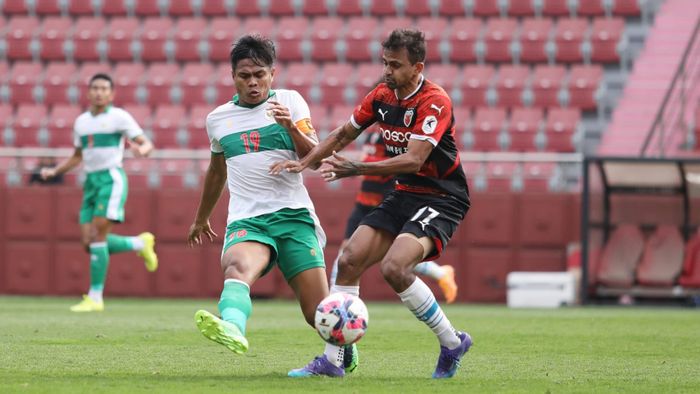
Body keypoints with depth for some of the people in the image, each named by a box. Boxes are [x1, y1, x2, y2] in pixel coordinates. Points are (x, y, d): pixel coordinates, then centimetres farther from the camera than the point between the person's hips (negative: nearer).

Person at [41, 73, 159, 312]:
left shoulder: (119, 117, -2)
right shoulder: (81, 121, 16)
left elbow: (147, 144, -5)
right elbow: (77, 156, 27)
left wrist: (141, 151, -28)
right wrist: (54, 171, 13)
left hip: (111, 178, -7)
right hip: (91, 182, 7)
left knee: (97, 235, -17)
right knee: (89, 242, -2)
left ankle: (95, 297, -12)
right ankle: (140, 244, 22)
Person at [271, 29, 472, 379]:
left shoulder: (435, 102, -20)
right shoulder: (382, 96, 3)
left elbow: (413, 160, -28)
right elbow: (343, 134, 17)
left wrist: (355, 169, -33)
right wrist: (304, 162, 6)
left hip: (441, 199, -8)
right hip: (403, 194, 8)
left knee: (394, 267, -27)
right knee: (350, 261, -5)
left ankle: (452, 343, -8)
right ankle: (331, 359, 2)